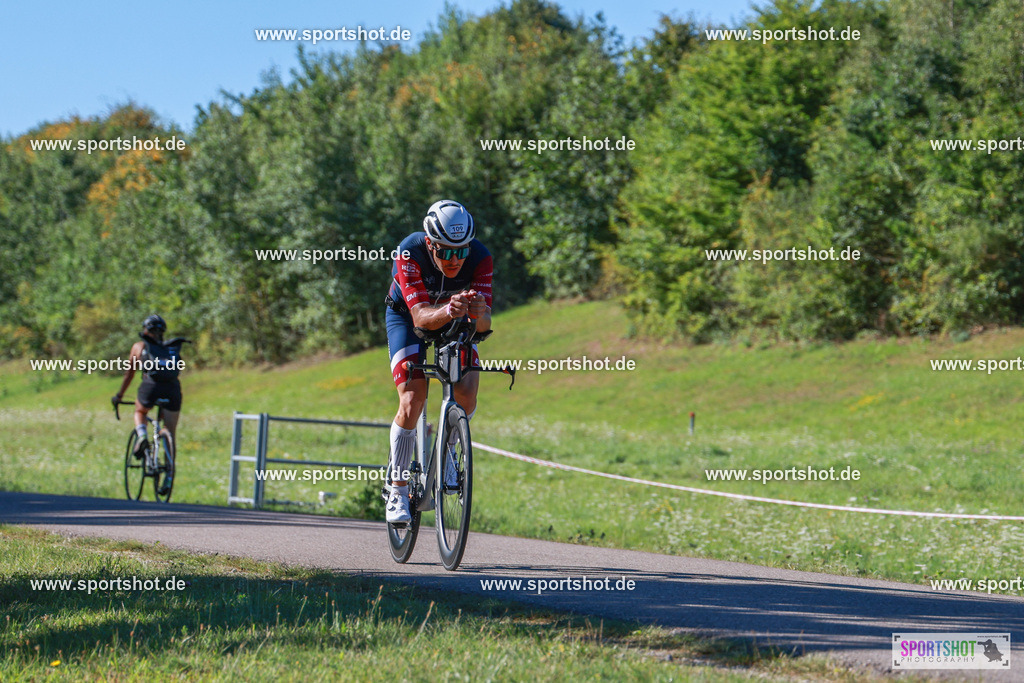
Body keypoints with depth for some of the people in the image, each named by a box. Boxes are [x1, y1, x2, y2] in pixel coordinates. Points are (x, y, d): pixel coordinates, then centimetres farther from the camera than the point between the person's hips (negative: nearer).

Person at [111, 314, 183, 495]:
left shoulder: (140, 346, 22)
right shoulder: (172, 350, 29)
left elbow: (129, 373, 27)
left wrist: (119, 396, 38)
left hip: (151, 385, -2)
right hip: (173, 389, 2)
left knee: (139, 412, 30)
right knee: (170, 436, 9)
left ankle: (142, 437, 0)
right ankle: (168, 479, 3)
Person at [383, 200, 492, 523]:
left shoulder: (481, 258, -30)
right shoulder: (409, 253, -35)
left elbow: (483, 324, -34)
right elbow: (420, 316, -42)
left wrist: (479, 313, -58)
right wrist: (448, 311, -63)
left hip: (455, 319, 2)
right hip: (406, 315, -2)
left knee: (466, 395, -19)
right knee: (412, 401, -18)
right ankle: (397, 491, -4)